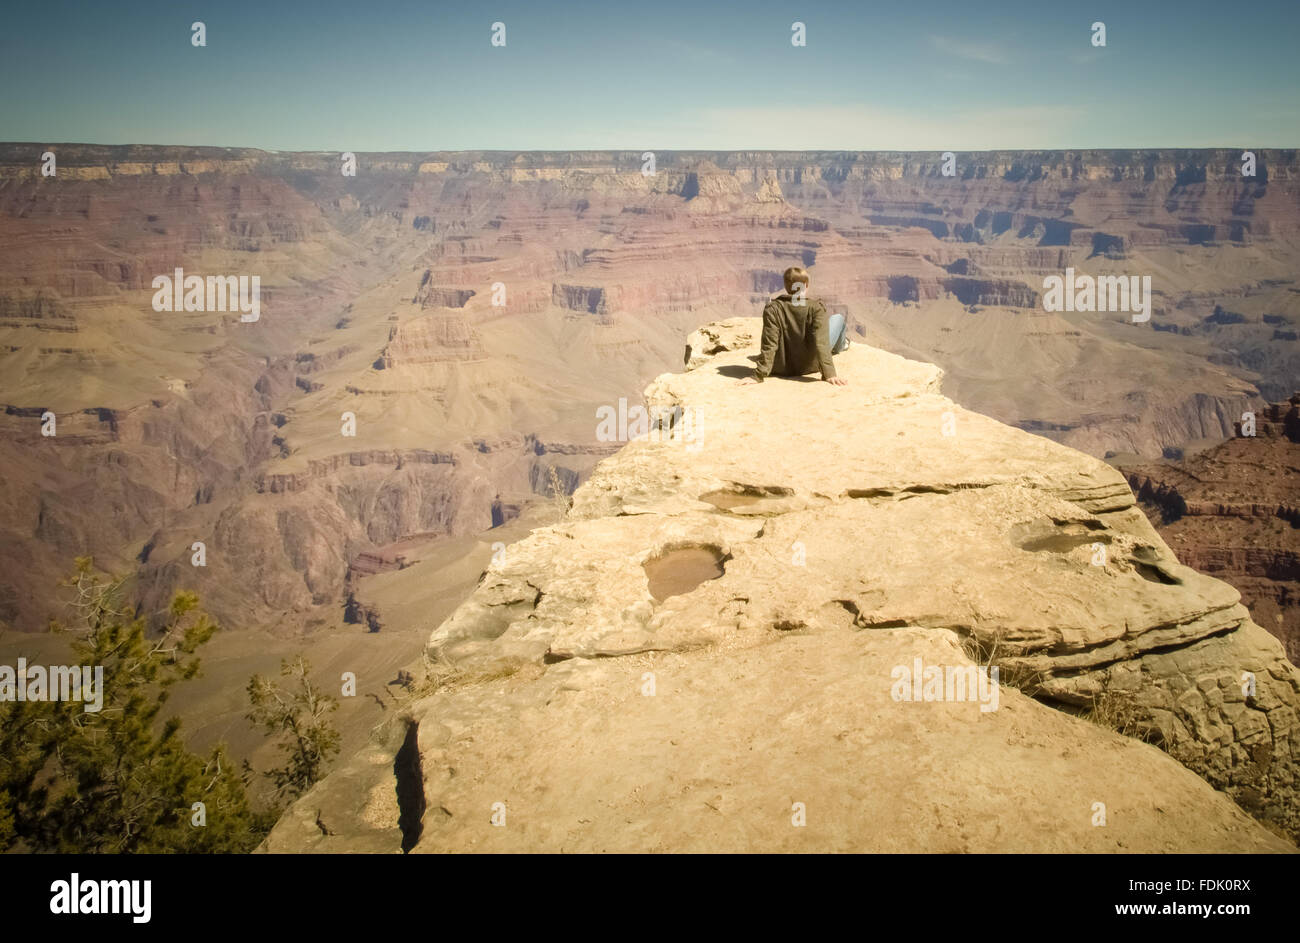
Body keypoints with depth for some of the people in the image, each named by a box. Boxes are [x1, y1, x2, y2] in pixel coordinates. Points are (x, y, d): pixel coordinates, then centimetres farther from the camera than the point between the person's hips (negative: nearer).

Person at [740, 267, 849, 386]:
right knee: (838, 318, 20)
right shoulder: (815, 307, -19)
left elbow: (769, 345, -20)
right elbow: (821, 342, -26)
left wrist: (758, 376, -20)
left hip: (781, 369, 1)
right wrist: (829, 374, -29)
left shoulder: (772, 309, -16)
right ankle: (840, 345, 53)